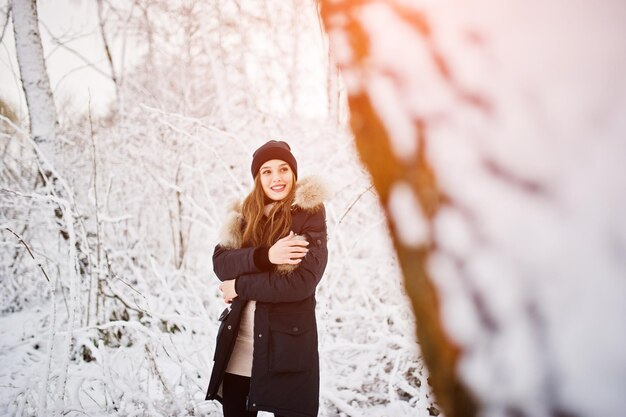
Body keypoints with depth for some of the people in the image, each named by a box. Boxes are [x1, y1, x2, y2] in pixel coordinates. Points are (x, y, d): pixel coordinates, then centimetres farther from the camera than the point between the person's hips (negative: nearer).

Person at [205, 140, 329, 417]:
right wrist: (264, 255, -20)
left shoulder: (309, 216, -4)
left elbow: (301, 282, -16)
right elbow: (220, 262, -3)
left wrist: (240, 286, -7)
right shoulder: (246, 216, 12)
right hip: (237, 347, 5)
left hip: (287, 348, -5)